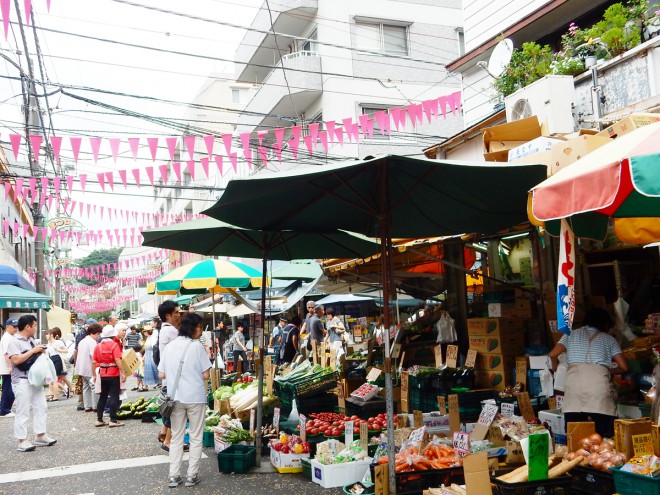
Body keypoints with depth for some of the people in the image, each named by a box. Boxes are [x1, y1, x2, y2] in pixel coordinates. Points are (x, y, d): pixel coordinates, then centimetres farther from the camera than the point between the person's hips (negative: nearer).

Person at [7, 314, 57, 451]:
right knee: (23, 412, -3)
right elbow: (16, 360, -23)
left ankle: (40, 436, 19)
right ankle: (22, 441, 3)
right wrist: (33, 351, -19)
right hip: (22, 381, -8)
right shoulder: (14, 342, -12)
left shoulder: (32, 340, 13)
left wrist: (41, 351, 4)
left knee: (41, 408, 11)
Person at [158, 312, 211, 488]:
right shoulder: (197, 346, -10)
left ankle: (173, 476, 14)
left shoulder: (169, 346, 3)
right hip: (195, 397, -4)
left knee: (176, 437, 13)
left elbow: (161, 375, 4)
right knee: (195, 437, 8)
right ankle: (192, 476, 11)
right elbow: (206, 375, -9)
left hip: (176, 398, 4)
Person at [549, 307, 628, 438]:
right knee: (605, 434, 0)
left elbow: (553, 354, 12)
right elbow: (624, 367, 18)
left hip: (574, 377, 1)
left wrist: (555, 368, 32)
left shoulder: (572, 334, 25)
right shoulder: (608, 339, 25)